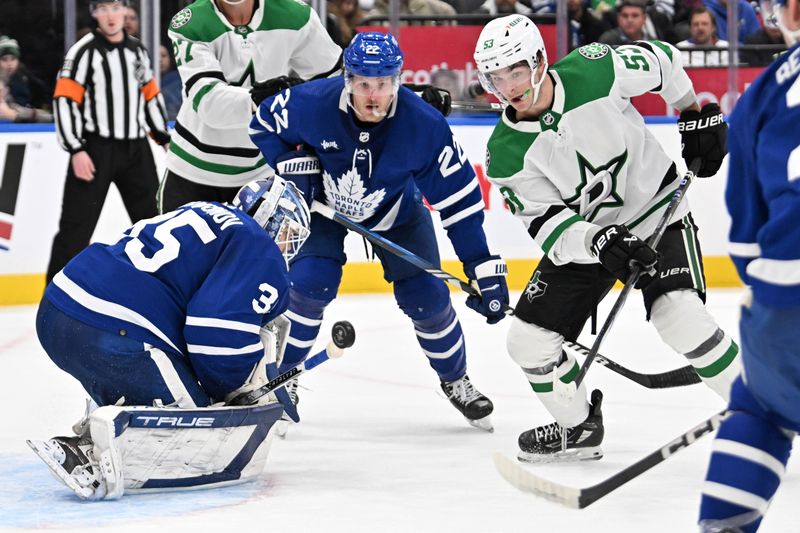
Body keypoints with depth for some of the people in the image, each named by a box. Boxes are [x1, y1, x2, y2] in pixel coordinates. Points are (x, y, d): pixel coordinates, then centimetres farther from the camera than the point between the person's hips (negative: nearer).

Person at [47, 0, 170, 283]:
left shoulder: (137, 50, 11)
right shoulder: (84, 51, -9)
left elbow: (151, 96, 20)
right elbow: (64, 100, -13)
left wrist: (165, 138, 17)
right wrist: (76, 150, -19)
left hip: (136, 149, 6)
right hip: (95, 150, -6)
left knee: (152, 215, 13)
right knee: (77, 223, -8)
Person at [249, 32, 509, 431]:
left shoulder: (424, 125, -33)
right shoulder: (314, 104, -32)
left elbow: (460, 198, -27)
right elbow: (264, 122, -9)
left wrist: (484, 268, -28)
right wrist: (296, 167, -23)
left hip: (396, 211, 0)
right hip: (324, 203, 0)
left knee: (425, 296, -6)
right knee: (310, 282, -21)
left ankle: (455, 380, 20)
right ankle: (280, 376, -2)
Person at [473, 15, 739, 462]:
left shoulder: (594, 69, -21)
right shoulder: (506, 154, -16)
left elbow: (662, 60, -2)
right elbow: (547, 224, -18)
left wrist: (696, 114, 4)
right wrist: (596, 242, -36)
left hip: (657, 210, -4)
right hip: (580, 236, 4)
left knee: (680, 315, -26)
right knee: (529, 340, -3)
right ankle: (579, 428, 22)